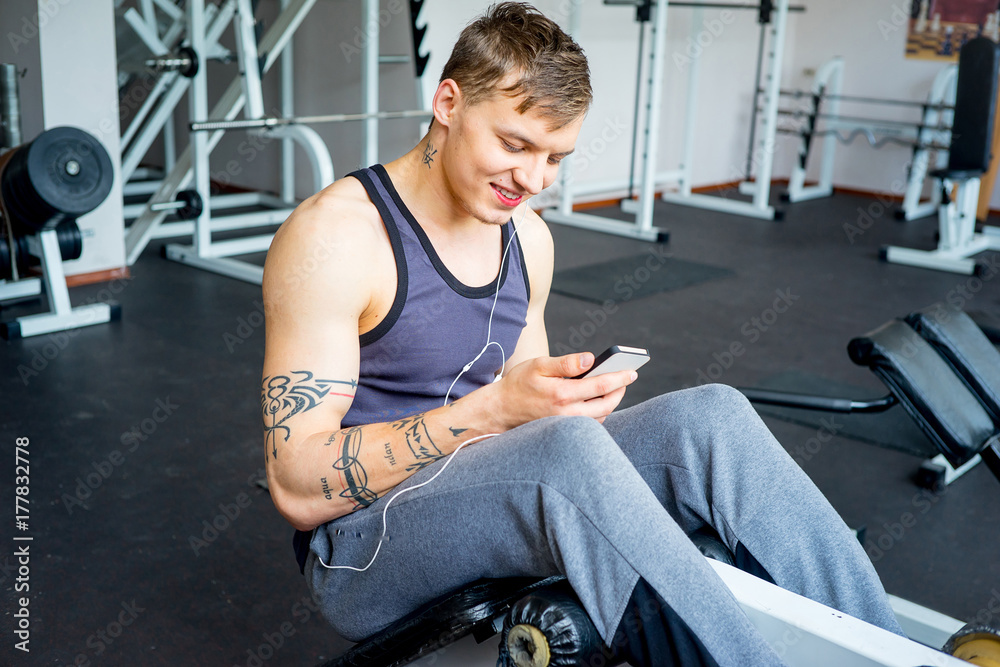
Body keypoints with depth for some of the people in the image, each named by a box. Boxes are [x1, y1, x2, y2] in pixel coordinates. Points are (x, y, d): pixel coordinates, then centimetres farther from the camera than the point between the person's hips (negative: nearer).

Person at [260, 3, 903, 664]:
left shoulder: (529, 237, 7)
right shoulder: (334, 236, -16)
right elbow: (299, 487, -20)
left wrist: (571, 397, -8)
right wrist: (492, 408, -27)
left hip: (494, 504, 6)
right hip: (367, 547, -6)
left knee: (713, 415, -15)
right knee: (568, 449, -36)